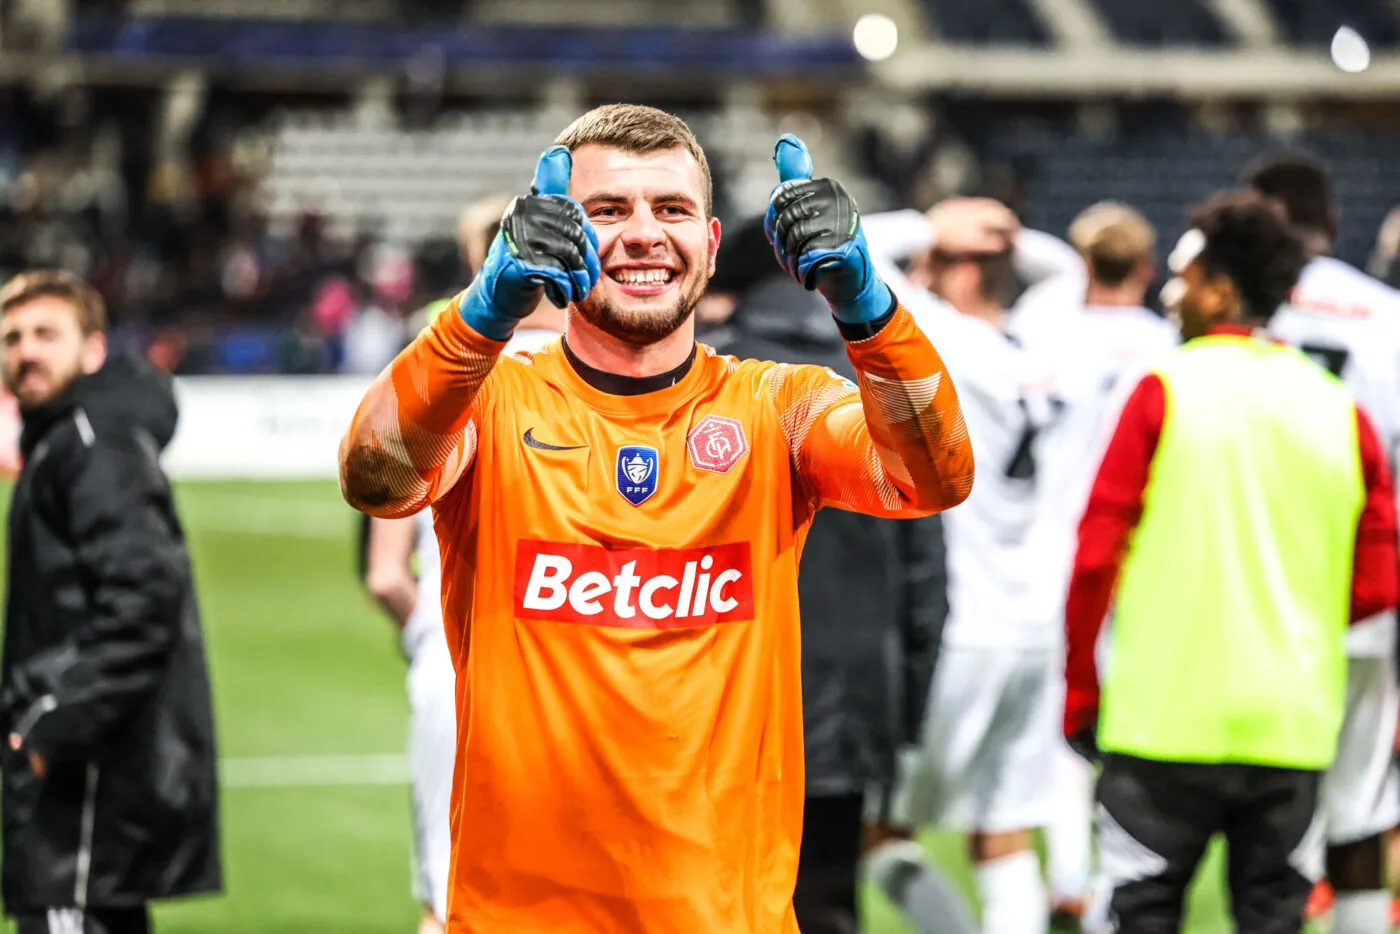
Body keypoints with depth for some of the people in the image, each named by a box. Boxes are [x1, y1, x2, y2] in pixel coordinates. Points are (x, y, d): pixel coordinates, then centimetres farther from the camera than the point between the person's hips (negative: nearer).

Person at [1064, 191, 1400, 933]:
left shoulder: (1167, 390, -5)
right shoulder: (1339, 409, 5)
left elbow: (1097, 555, -7)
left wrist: (1081, 690, 3)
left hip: (1169, 715, -3)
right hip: (1293, 727, 3)